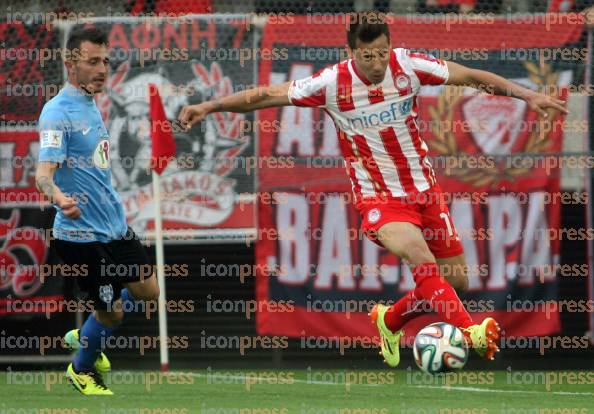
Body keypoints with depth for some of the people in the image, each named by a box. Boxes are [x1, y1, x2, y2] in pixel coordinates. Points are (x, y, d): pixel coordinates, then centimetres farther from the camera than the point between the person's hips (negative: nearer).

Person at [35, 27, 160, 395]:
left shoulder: (91, 105, 8)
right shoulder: (58, 111, -19)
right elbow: (45, 172, -29)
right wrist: (59, 197, -49)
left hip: (115, 226, 9)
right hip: (82, 233, -9)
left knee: (148, 291, 15)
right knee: (111, 311, 2)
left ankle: (84, 337, 36)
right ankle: (82, 369, 29)